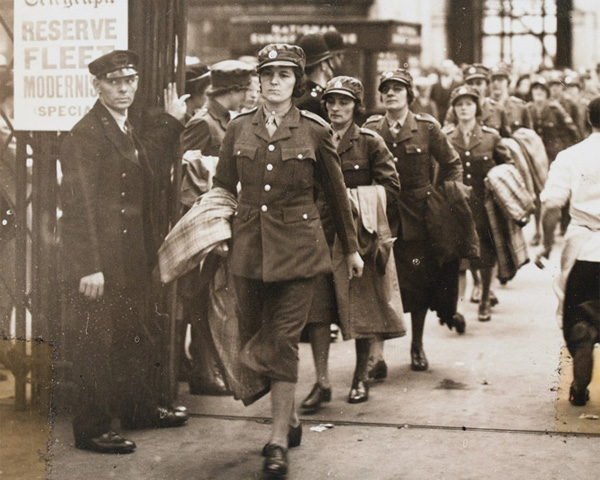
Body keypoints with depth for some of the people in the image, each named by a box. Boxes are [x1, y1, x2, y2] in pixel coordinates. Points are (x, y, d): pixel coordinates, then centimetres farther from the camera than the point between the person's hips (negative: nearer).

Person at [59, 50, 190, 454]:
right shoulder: (85, 136, -15)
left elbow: (148, 176, 25)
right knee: (96, 345, 0)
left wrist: (173, 123, 20)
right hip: (98, 263, -9)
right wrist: (89, 268, -24)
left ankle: (141, 409, 33)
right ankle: (91, 429, 10)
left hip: (131, 262, 9)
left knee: (137, 339, 18)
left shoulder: (129, 132, 14)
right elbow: (80, 206, -20)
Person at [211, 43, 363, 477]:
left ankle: (279, 441, -1)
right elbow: (223, 186, 15)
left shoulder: (315, 131, 0)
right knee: (258, 334, 9)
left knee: (283, 340, -6)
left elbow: (337, 193, 9)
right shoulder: (239, 129, 6)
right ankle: (290, 420, 28)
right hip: (249, 245, 3)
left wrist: (352, 248, 14)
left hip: (297, 246, -3)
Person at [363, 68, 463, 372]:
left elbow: (452, 165, 9)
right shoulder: (370, 128, 3)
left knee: (420, 280, 4)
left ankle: (417, 345, 21)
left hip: (418, 215, 0)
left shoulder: (427, 127, 0)